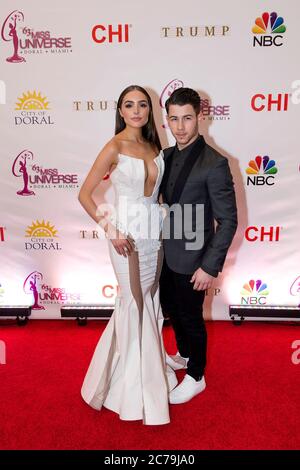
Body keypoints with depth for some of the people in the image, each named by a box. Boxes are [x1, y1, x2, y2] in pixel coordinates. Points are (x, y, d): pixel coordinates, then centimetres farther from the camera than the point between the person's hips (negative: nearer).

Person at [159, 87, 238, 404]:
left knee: (191, 317, 11)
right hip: (168, 253, 7)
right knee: (171, 307, 23)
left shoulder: (214, 163, -20)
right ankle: (183, 355, 51)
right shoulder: (167, 156, 2)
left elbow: (228, 220, -18)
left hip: (192, 258, -7)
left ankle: (196, 377, 36)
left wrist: (210, 266, -19)